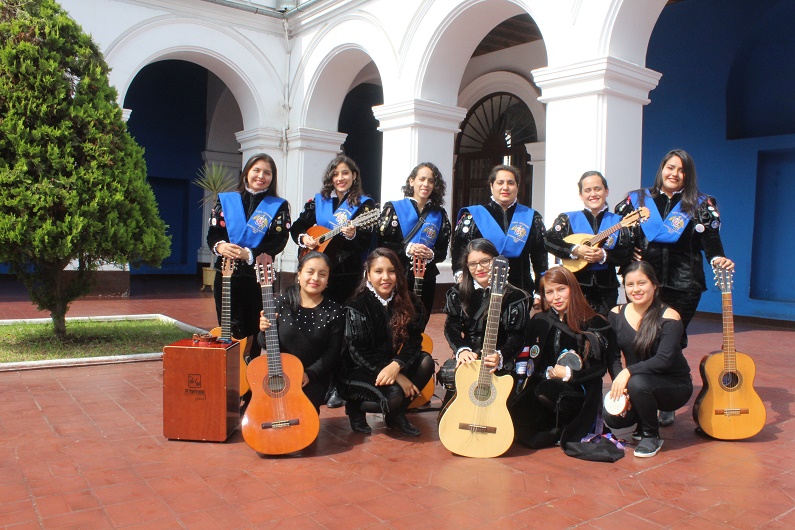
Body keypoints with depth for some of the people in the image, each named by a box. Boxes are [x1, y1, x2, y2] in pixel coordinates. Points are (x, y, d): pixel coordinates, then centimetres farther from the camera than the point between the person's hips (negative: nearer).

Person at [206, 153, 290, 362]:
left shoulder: (278, 207, 4)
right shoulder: (226, 200, 10)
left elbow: (278, 242, -6)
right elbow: (212, 234, 6)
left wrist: (249, 254, -19)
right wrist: (220, 246, -17)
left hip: (259, 277, -1)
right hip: (226, 275, 2)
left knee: (254, 334, 3)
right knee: (229, 333, 2)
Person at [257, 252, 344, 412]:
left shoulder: (334, 312, -4)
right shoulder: (282, 303, -2)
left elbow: (332, 354, -6)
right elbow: (265, 344, 2)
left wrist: (309, 374, -18)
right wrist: (265, 331, -20)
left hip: (314, 378, -1)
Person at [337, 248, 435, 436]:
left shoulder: (407, 302, -2)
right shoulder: (357, 305, -16)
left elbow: (414, 340, -7)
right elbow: (358, 352, -19)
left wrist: (396, 366, -28)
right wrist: (398, 377, -24)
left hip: (392, 365, 6)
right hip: (358, 371, -6)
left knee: (426, 361, -17)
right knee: (394, 395, -29)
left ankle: (396, 413, 1)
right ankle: (356, 406, 4)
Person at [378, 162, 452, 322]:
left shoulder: (439, 214, 9)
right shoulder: (394, 208, 1)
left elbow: (443, 252, 8)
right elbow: (381, 244, -6)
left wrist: (431, 255, -13)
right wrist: (407, 249, -19)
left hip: (426, 281, 3)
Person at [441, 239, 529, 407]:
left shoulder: (515, 297, -4)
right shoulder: (459, 292, 7)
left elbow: (517, 336, -8)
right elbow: (451, 326, 1)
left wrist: (500, 356, -27)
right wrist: (462, 350, -19)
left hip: (499, 363, -3)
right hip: (467, 358, 3)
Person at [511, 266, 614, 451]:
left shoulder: (593, 323, -2)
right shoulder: (540, 322, 7)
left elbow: (600, 368, -3)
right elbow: (534, 367, 7)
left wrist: (569, 374, -14)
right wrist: (548, 372, -13)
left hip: (579, 392, -3)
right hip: (544, 385, 4)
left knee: (548, 391, -35)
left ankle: (566, 431, -3)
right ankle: (558, 429, 10)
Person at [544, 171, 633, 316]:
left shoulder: (618, 222, 8)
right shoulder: (568, 219, 6)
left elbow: (627, 255, 0)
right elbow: (548, 240, -8)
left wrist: (604, 255, -17)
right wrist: (575, 250, -19)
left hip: (606, 290, 1)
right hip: (575, 287, -1)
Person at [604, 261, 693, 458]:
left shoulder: (668, 317, -16)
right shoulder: (617, 314, -2)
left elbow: (664, 359, -26)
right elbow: (612, 356, -5)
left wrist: (628, 372, -34)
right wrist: (619, 383, -21)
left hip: (674, 385, -5)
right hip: (630, 384, 5)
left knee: (638, 383, -35)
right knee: (612, 418, -17)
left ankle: (652, 436, -7)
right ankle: (644, 422, 20)